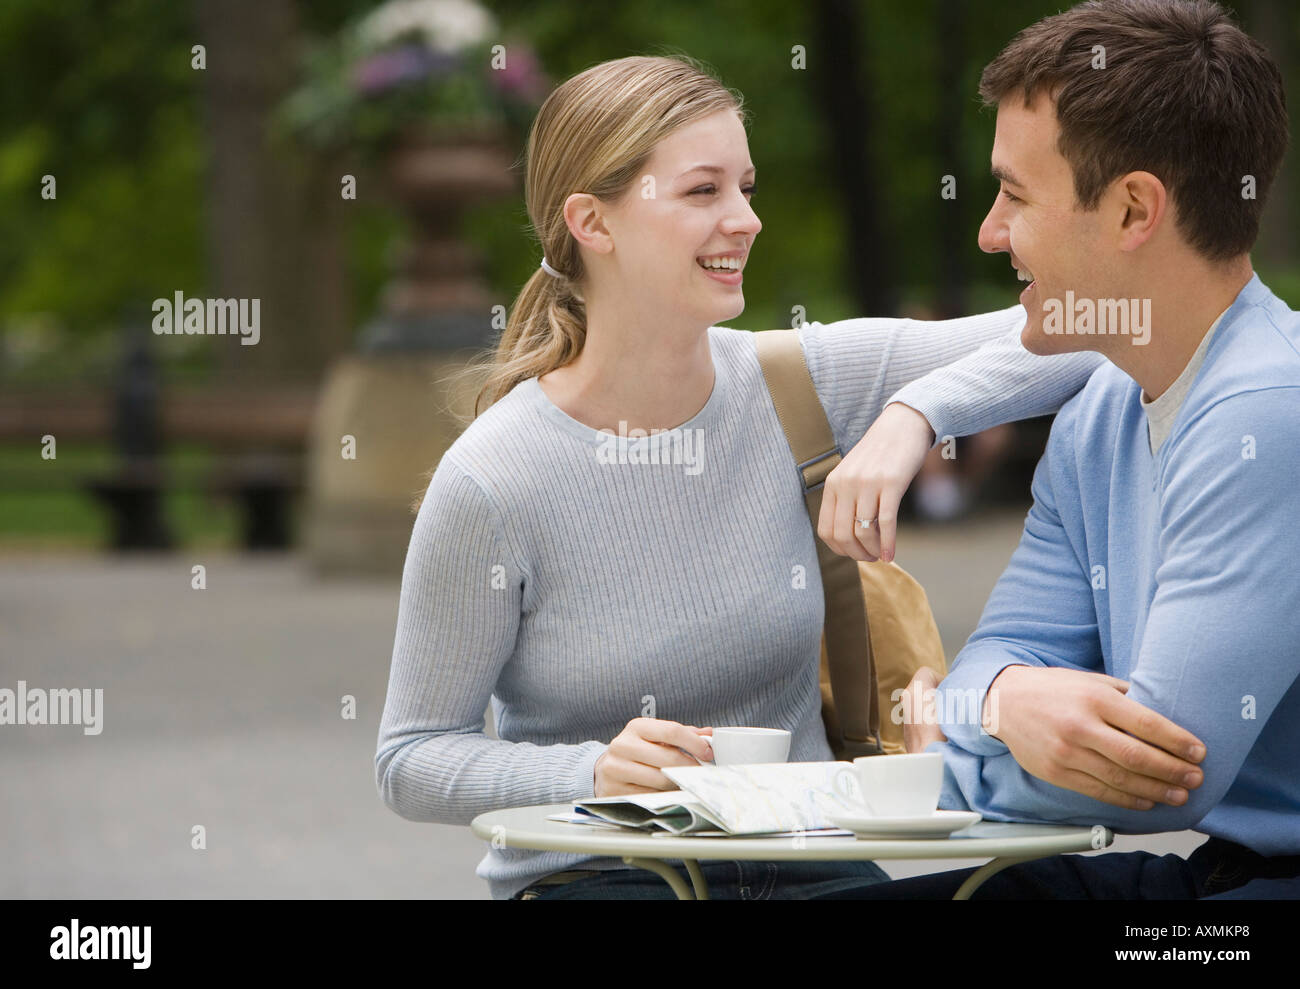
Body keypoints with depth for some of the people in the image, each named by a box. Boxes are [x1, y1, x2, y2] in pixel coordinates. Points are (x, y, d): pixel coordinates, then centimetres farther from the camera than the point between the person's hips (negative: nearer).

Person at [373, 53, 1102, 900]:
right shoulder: (491, 481, -11)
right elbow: (412, 758, -4)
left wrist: (915, 414, -19)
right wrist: (594, 772, -20)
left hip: (805, 863, 4)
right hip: (591, 877, -3)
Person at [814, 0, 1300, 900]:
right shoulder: (1097, 422, 11)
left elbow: (1163, 766, -24)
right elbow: (1010, 647, 9)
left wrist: (938, 732, -6)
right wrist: (1010, 701, -18)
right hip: (1169, 867, 9)